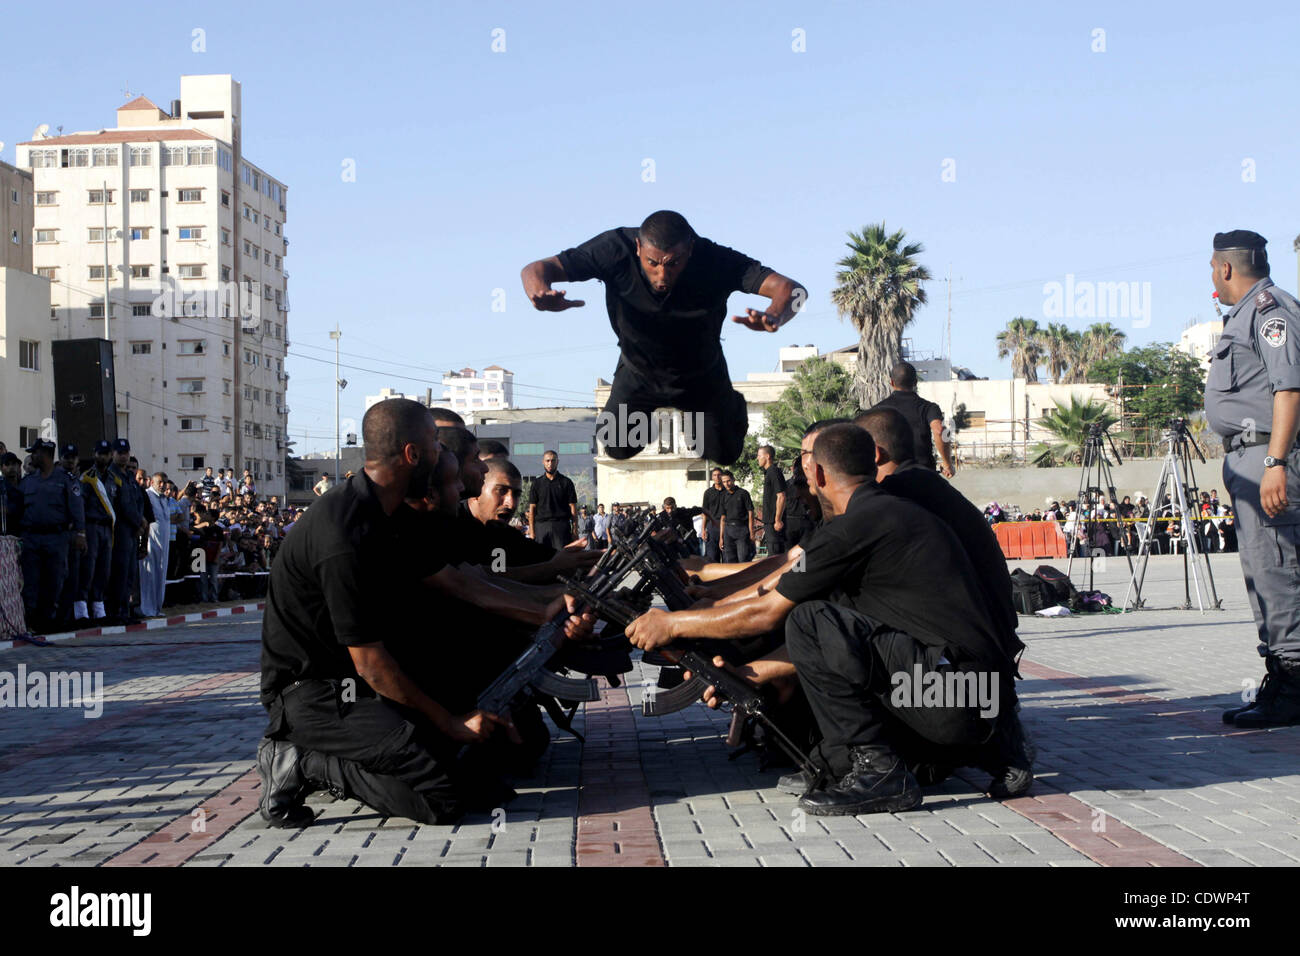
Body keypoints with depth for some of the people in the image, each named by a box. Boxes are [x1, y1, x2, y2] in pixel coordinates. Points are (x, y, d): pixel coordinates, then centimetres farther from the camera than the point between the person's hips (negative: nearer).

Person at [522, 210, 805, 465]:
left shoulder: (715, 260, -37)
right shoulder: (617, 249, -35)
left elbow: (792, 290, -44)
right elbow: (536, 269, -35)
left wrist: (774, 317, -69)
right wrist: (539, 292, -62)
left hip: (702, 373, 0)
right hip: (638, 369, 1)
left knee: (723, 454, 9)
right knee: (617, 448, -1)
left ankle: (733, 406, 45)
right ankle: (650, 413, 35)